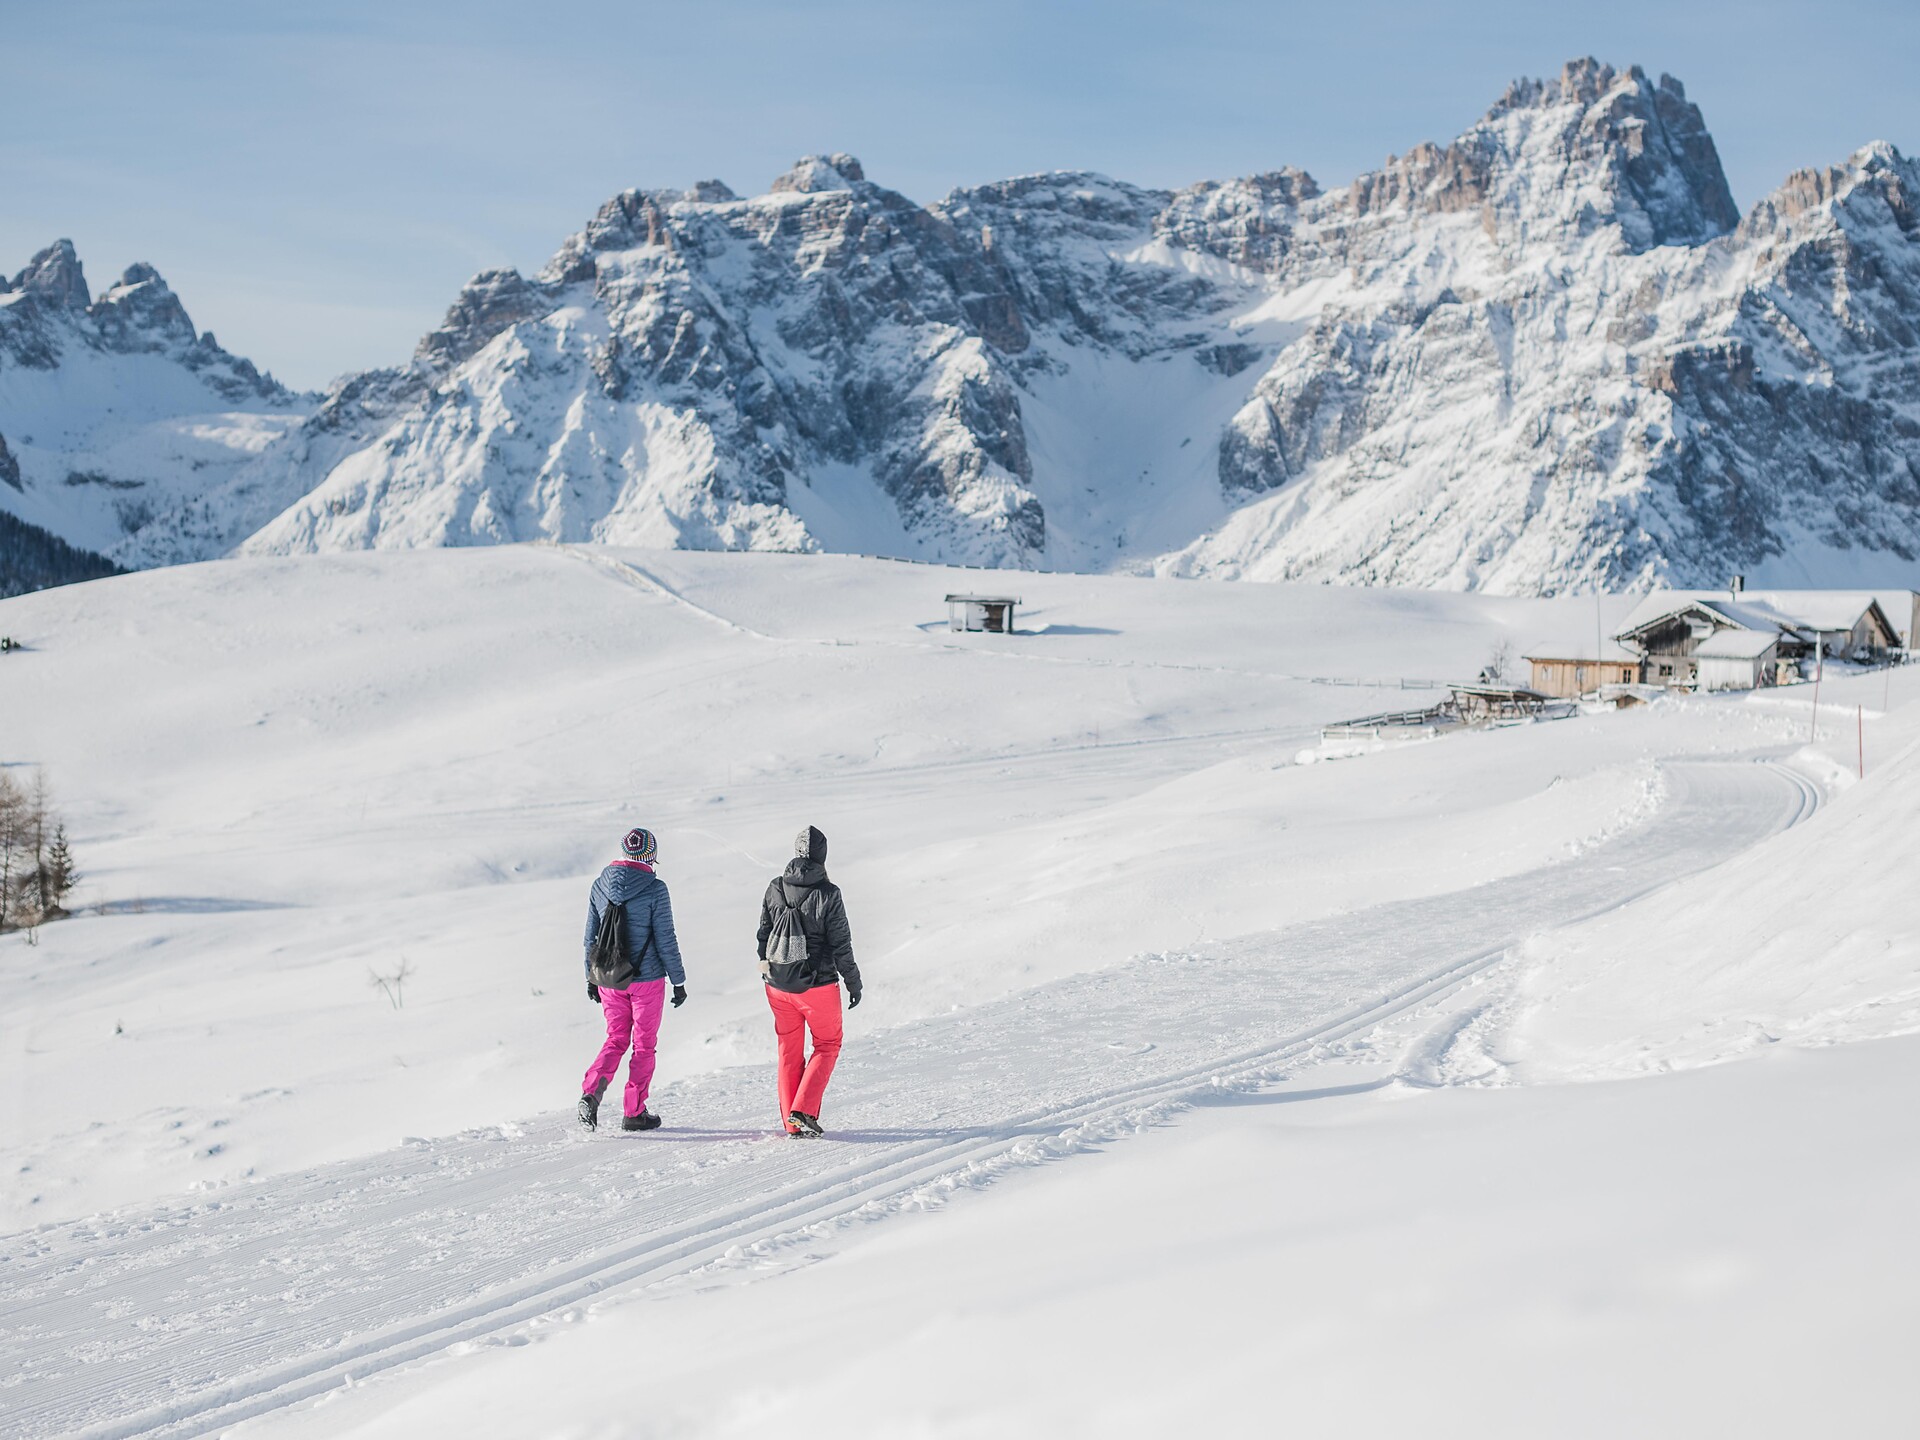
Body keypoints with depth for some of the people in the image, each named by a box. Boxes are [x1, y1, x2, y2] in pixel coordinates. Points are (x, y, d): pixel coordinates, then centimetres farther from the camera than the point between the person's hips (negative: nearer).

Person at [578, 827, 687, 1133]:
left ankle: (591, 1092, -6)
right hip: (647, 978, -4)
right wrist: (679, 981, -3)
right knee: (644, 1044, 10)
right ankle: (635, 1113, 13)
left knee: (616, 1040, 16)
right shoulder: (654, 888, -13)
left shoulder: (600, 885, 1)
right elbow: (665, 939, -11)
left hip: (608, 979, 4)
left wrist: (591, 977, 19)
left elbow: (591, 936, 8)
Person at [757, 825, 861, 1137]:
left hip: (778, 985, 4)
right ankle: (804, 1109, -2)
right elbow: (841, 944, -11)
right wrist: (854, 982, -1)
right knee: (827, 1045, 14)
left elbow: (763, 936, 8)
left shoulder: (775, 889, -1)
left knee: (790, 1051, 15)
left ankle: (791, 1123, 15)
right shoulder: (828, 894, -15)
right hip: (818, 985, -4)